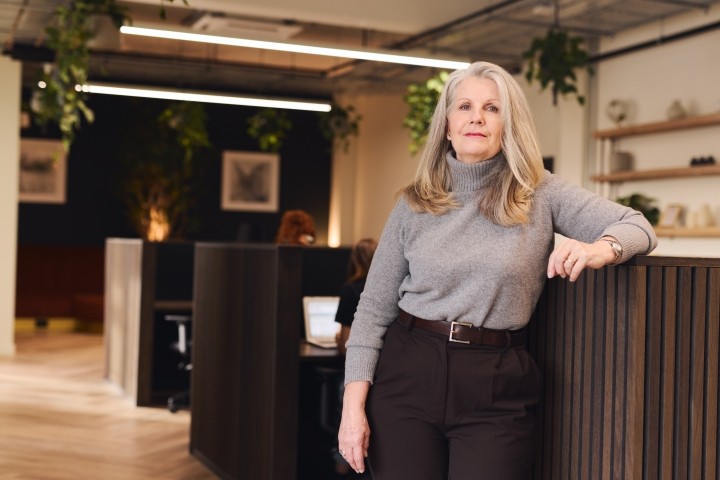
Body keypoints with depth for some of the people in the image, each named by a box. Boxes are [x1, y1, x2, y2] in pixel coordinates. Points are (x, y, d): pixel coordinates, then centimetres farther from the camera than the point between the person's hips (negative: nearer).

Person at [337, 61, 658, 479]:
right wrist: (354, 404, -4)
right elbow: (375, 309, 5)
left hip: (497, 388, -1)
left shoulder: (540, 194, 1)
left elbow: (638, 227, -2)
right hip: (406, 376, 1)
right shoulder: (414, 204, 4)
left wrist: (601, 249, -26)